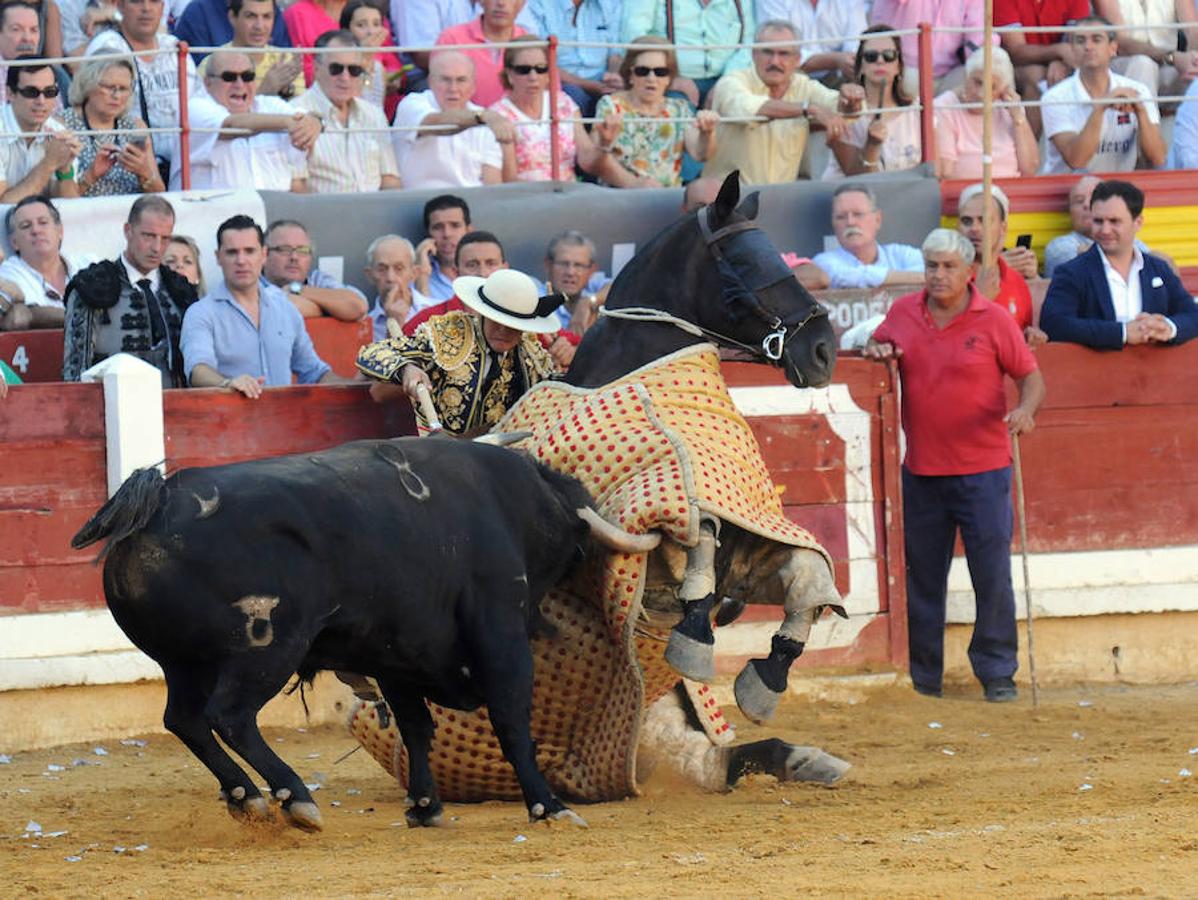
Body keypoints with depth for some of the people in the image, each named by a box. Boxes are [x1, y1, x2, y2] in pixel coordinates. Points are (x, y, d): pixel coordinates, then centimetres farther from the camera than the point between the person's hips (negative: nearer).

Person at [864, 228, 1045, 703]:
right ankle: (923, 677, 17)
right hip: (921, 470, 3)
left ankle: (997, 672, 6)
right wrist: (876, 350, 0)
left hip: (982, 470, -3)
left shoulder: (993, 321, -4)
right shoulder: (903, 313, 6)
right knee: (923, 578, 9)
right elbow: (879, 345, 24)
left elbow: (1032, 378, -2)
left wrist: (1025, 410, -23)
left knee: (992, 574, -4)